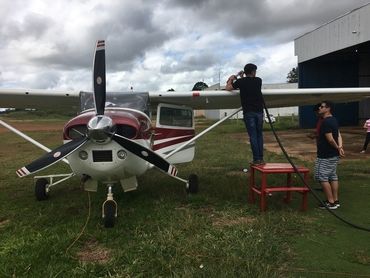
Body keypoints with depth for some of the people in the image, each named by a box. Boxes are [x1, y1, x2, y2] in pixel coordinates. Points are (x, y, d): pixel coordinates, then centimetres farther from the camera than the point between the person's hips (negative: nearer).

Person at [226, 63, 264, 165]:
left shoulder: (241, 81, -1)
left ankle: (256, 159, 0)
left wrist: (231, 79, 23)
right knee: (259, 135, 10)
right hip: (259, 111, 3)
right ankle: (261, 158, 10)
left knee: (253, 136, -2)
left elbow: (228, 88, 6)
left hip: (248, 112, -2)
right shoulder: (258, 80, 7)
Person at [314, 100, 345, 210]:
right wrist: (340, 147, -6)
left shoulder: (326, 122, -20)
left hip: (326, 156, -10)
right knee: (333, 176, 14)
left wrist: (337, 147, -6)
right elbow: (338, 135, 8)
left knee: (322, 177, -3)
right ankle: (335, 201, 21)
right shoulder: (334, 120, 12)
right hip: (334, 155, 10)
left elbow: (330, 139, -22)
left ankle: (330, 202, 1)